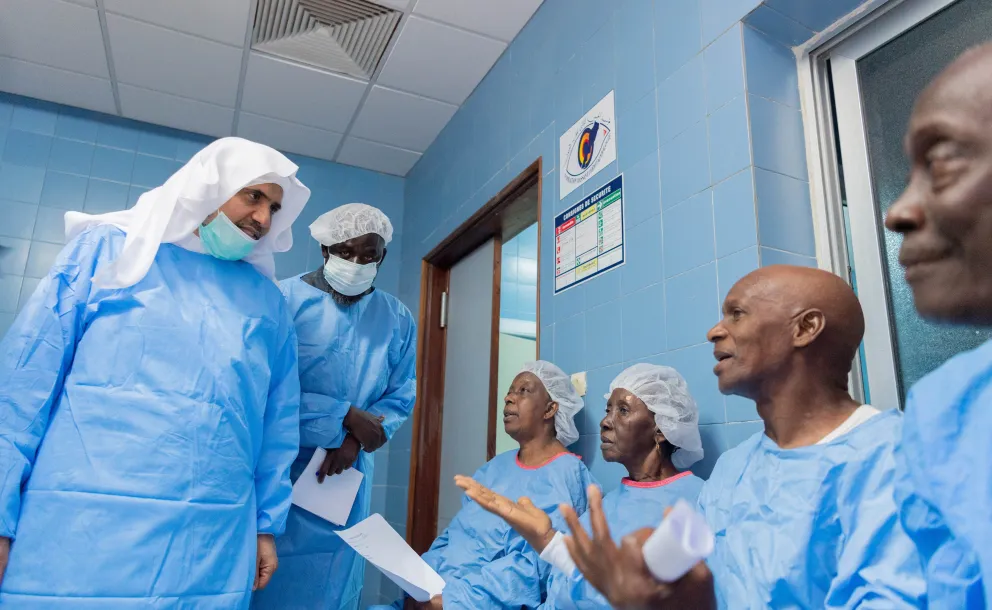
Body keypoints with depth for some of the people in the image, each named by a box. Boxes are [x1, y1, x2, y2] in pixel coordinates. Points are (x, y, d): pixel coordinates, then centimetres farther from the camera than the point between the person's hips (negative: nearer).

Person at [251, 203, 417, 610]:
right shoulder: (286, 298, -9)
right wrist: (347, 416, -17)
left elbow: (401, 396, 5)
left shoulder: (398, 319, 5)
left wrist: (354, 440, -12)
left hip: (348, 475, 4)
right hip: (278, 467, -3)